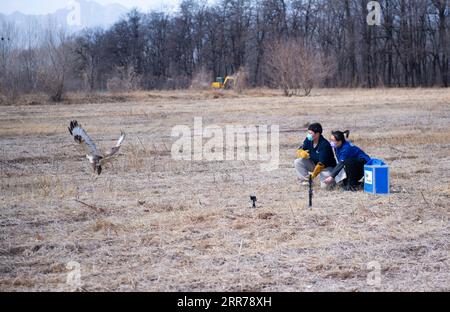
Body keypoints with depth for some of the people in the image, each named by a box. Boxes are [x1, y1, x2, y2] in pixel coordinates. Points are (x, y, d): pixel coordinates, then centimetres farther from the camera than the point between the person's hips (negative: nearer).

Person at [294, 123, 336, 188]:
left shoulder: (324, 145, -30)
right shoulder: (308, 140, -10)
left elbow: (322, 163, -32)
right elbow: (299, 150, -7)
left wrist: (314, 175, -35)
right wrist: (302, 153, -33)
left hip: (326, 166, -6)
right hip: (314, 163, 6)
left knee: (324, 185, -25)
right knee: (297, 162, -14)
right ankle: (306, 181, -5)